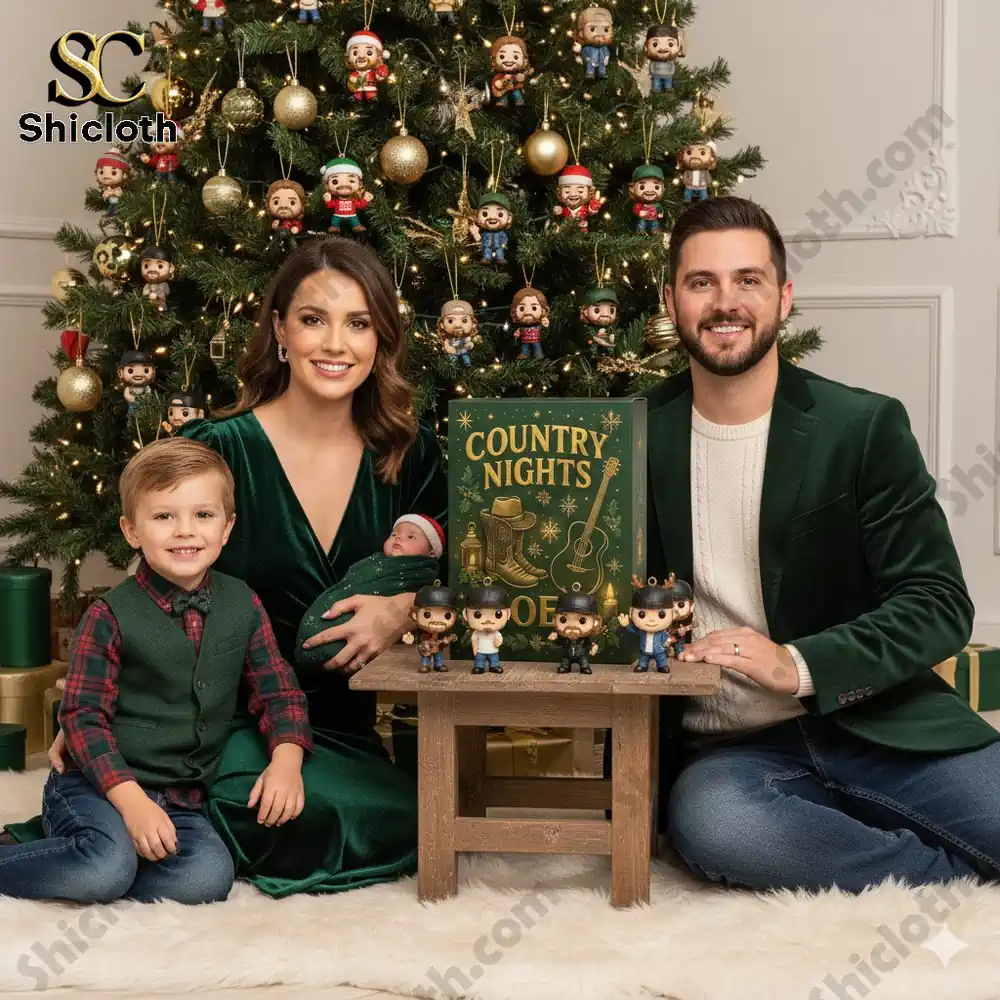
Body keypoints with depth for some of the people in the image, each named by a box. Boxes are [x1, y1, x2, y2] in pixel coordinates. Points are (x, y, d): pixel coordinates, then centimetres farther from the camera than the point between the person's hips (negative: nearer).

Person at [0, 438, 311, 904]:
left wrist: (286, 758, -10)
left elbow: (278, 691, 9)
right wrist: (131, 799, -21)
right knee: (107, 865, -33)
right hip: (97, 784, -4)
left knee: (209, 878, -22)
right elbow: (83, 716, -10)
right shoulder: (110, 616, -10)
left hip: (182, 800, 5)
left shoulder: (243, 606, 3)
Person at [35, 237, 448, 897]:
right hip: (224, 715, -5)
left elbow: (443, 573, 9)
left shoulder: (412, 455, 0)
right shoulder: (217, 450, -11)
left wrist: (400, 610, -13)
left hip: (343, 724, 6)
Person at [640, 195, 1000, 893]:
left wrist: (799, 665, -19)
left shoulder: (865, 427, -2)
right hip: (727, 754, 2)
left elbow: (940, 603, -5)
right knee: (706, 821, -33)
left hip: (875, 725, -2)